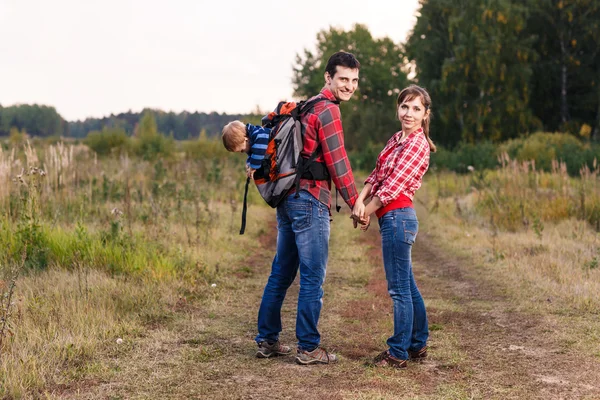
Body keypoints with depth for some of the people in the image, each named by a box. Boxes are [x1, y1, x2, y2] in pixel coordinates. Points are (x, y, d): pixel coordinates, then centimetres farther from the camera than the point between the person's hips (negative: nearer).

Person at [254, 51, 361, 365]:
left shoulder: (308, 106, 19)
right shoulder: (328, 110, -11)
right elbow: (337, 162, -13)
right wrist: (355, 203, -7)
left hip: (286, 198, 10)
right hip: (309, 200, -10)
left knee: (281, 272, 14)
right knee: (313, 277, -2)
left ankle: (267, 340, 20)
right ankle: (308, 348, 3)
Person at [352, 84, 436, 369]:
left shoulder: (417, 145, -13)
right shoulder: (397, 139, 14)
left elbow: (392, 186, -17)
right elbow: (376, 175, 7)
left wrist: (366, 212, -8)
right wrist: (360, 200, -10)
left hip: (397, 217, -10)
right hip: (393, 219, 10)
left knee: (399, 288, -3)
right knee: (407, 286, 16)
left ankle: (398, 353, 3)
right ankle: (417, 345, 26)